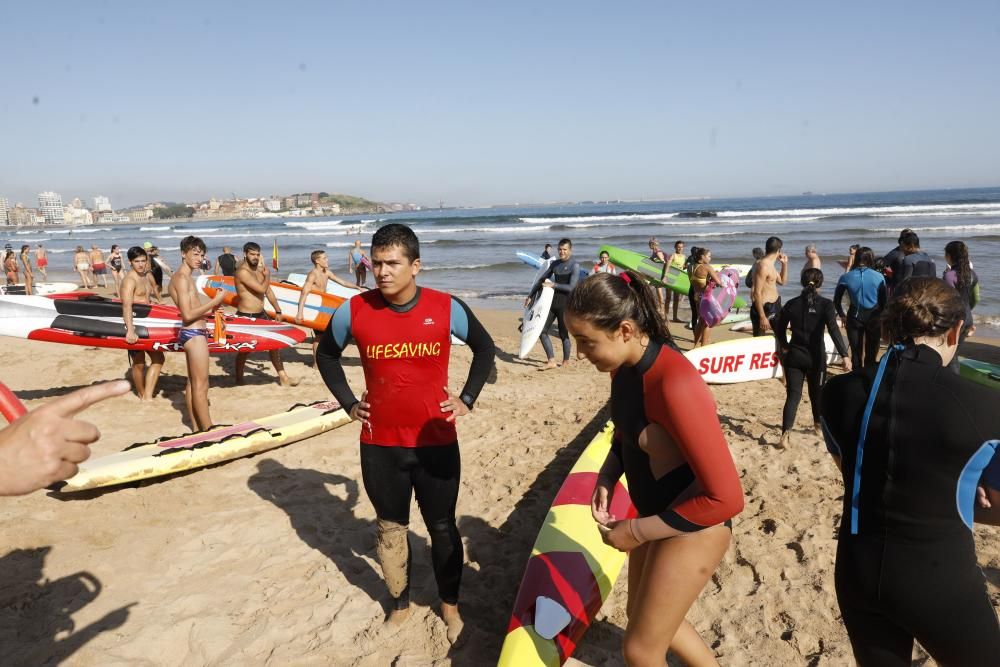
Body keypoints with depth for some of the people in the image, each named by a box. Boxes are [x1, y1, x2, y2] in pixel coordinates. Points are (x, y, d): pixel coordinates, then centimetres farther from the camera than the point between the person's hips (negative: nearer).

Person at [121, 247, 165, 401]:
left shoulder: (148, 276, 9)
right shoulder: (129, 280, -17)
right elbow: (126, 306, -29)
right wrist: (130, 330, -39)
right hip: (134, 326, -9)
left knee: (158, 358, 9)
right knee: (139, 363, 0)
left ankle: (148, 396, 12)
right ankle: (142, 394, 20)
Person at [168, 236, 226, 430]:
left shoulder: (185, 277, 15)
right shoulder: (182, 278, -15)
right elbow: (188, 314, -22)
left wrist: (211, 308, 7)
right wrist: (215, 301, -18)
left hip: (193, 334, 11)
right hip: (194, 334, -11)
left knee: (193, 383, 14)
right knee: (201, 386, -6)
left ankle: (196, 428, 23)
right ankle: (208, 430, -1)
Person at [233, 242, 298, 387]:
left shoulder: (259, 269, 8)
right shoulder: (242, 272, -20)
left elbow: (268, 291, 15)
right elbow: (262, 289, -26)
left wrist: (277, 310, 13)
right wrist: (267, 274, -8)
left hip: (261, 314, 8)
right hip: (246, 317, -8)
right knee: (245, 349, 5)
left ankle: (283, 377, 11)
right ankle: (239, 378, 24)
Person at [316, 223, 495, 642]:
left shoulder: (446, 309, -10)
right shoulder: (353, 312, -9)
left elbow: (485, 348, 8)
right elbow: (326, 355, 11)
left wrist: (467, 399, 2)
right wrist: (348, 403, 5)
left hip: (436, 442, -1)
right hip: (379, 445, 1)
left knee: (442, 528, 13)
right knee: (390, 528, 16)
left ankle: (450, 604, 34)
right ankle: (400, 604, 36)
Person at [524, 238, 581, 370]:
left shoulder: (574, 266, -7)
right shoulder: (555, 264, 12)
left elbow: (571, 287, -16)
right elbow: (542, 279, 21)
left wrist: (553, 285, -14)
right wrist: (530, 296, 22)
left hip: (565, 304, -7)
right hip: (552, 302, 7)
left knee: (563, 334, 2)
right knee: (542, 331, -1)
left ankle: (566, 362, 18)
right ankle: (551, 361, 2)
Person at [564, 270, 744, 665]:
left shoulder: (675, 384, -34)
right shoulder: (625, 366, -7)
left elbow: (725, 496, -31)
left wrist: (635, 532, -23)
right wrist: (606, 478, -4)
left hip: (694, 525, -8)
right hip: (656, 515, 9)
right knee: (642, 615, 27)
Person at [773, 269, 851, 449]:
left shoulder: (792, 304, 0)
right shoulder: (825, 304, -7)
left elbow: (779, 329, 8)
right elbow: (834, 330, -17)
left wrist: (785, 346, 26)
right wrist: (845, 355, -20)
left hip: (794, 355, 1)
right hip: (816, 356, -1)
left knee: (793, 395, -2)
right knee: (816, 392, 20)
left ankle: (786, 434, -19)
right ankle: (818, 425, 42)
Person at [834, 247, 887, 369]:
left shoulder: (846, 277, -5)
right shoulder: (878, 277, -6)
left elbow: (836, 300, -1)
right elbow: (885, 300, -1)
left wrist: (842, 315, 13)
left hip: (855, 317, 0)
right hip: (874, 317, 0)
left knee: (856, 353, 9)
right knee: (871, 354, 10)